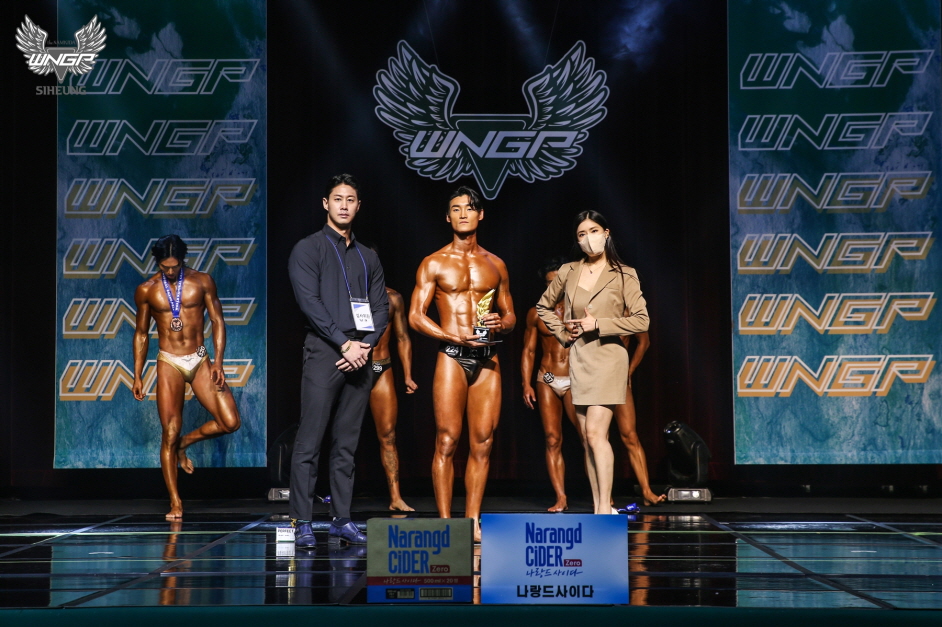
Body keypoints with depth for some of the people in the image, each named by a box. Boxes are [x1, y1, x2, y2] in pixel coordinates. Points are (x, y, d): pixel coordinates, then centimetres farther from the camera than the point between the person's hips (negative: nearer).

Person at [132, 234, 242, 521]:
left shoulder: (202, 281, 2)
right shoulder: (146, 290, 3)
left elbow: (218, 321, 3)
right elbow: (141, 334, 11)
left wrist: (218, 363, -6)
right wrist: (137, 376, 8)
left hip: (200, 360, 1)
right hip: (169, 363, -1)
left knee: (230, 422, -10)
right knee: (169, 433, -6)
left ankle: (185, 443, 18)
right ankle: (175, 503, 4)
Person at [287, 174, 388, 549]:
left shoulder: (368, 257, 19)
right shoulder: (308, 249, 4)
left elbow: (380, 307, 13)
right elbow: (309, 302, -7)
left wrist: (366, 345, -5)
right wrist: (344, 344, -13)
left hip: (360, 356, 5)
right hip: (323, 352, -5)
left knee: (347, 444, 6)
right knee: (310, 442, -7)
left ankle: (341, 519, 10)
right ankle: (302, 522, -6)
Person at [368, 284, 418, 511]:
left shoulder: (392, 297, 11)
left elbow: (403, 339, 14)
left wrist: (407, 375, 9)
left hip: (383, 370, 2)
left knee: (388, 435, 0)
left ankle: (395, 497, 1)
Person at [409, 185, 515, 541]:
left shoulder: (496, 265, 15)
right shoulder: (434, 264, 5)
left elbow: (511, 315, 20)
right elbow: (416, 315, -1)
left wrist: (501, 324, -5)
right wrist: (455, 337, -13)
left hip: (487, 359, 3)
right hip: (452, 357, -3)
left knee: (483, 443, 0)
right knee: (447, 442, -6)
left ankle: (473, 522, 6)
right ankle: (445, 523, -3)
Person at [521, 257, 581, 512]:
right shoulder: (536, 313, 9)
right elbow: (528, 351, 12)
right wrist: (527, 384, 3)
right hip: (546, 381, 3)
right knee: (552, 440, 0)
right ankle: (561, 498, 2)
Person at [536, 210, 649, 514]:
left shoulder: (624, 275, -2)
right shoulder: (568, 272, 8)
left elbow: (641, 320, -7)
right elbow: (543, 306, 22)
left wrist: (598, 325, -12)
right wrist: (562, 332, 8)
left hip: (608, 356, -5)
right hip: (578, 358, 5)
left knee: (596, 432, -15)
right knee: (588, 438, 6)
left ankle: (605, 506, -12)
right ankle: (599, 509, 12)